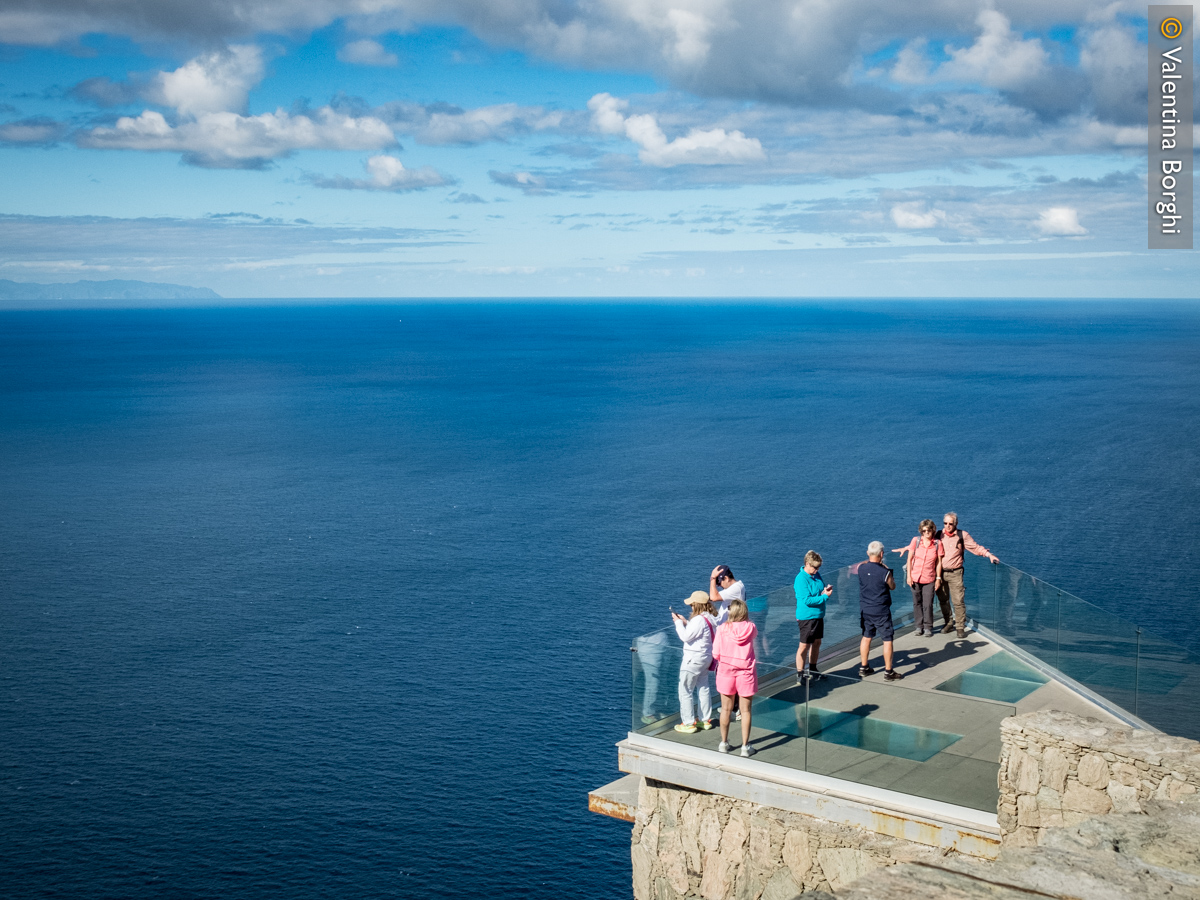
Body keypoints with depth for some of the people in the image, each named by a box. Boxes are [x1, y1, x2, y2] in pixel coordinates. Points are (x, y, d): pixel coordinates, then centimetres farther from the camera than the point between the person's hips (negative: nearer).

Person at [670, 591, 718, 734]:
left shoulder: (699, 620, -25)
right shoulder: (711, 618, 4)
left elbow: (686, 636, -24)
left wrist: (678, 622, -13)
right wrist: (685, 621, 9)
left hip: (693, 659, -10)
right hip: (706, 658, 10)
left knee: (685, 691, 1)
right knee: (703, 689, 19)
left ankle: (688, 723, 5)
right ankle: (705, 720, 27)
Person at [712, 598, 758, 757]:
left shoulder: (723, 629, -11)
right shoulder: (751, 627, -9)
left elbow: (716, 654, -7)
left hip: (726, 671, 0)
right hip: (745, 673, 0)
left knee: (726, 709, 12)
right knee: (745, 710, 8)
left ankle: (724, 743, 23)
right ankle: (745, 746, 11)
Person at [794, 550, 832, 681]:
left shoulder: (817, 575, 5)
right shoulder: (801, 579, -20)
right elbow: (807, 600, -25)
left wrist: (826, 589, -6)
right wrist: (824, 596, -22)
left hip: (818, 615, 9)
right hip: (806, 617, -8)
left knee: (817, 643, 18)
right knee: (804, 646, -2)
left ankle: (812, 670, 35)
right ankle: (799, 674, 8)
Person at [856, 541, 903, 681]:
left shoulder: (861, 568, -7)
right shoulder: (884, 572, -20)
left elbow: (854, 568, 18)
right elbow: (892, 587, -2)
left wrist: (869, 561, 25)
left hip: (865, 610, 5)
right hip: (881, 611, -5)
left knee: (866, 637, 19)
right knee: (887, 639, 4)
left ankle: (864, 667, 27)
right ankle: (888, 671, 7)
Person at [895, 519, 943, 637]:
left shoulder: (937, 544, -2)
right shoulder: (915, 541, -1)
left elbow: (939, 562, 3)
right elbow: (909, 559, 2)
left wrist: (938, 578, 1)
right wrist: (908, 575, -1)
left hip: (929, 579, -1)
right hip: (915, 578, 1)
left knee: (928, 604, -5)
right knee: (917, 603, 9)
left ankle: (928, 628, 8)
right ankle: (919, 626, 20)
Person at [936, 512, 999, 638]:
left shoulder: (962, 536, 0)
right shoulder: (939, 535, 6)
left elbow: (975, 547, 1)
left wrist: (988, 554, -13)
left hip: (955, 574, -3)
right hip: (940, 572, 3)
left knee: (958, 601, -8)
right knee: (943, 600, 8)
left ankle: (960, 627, -1)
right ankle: (948, 623, 23)